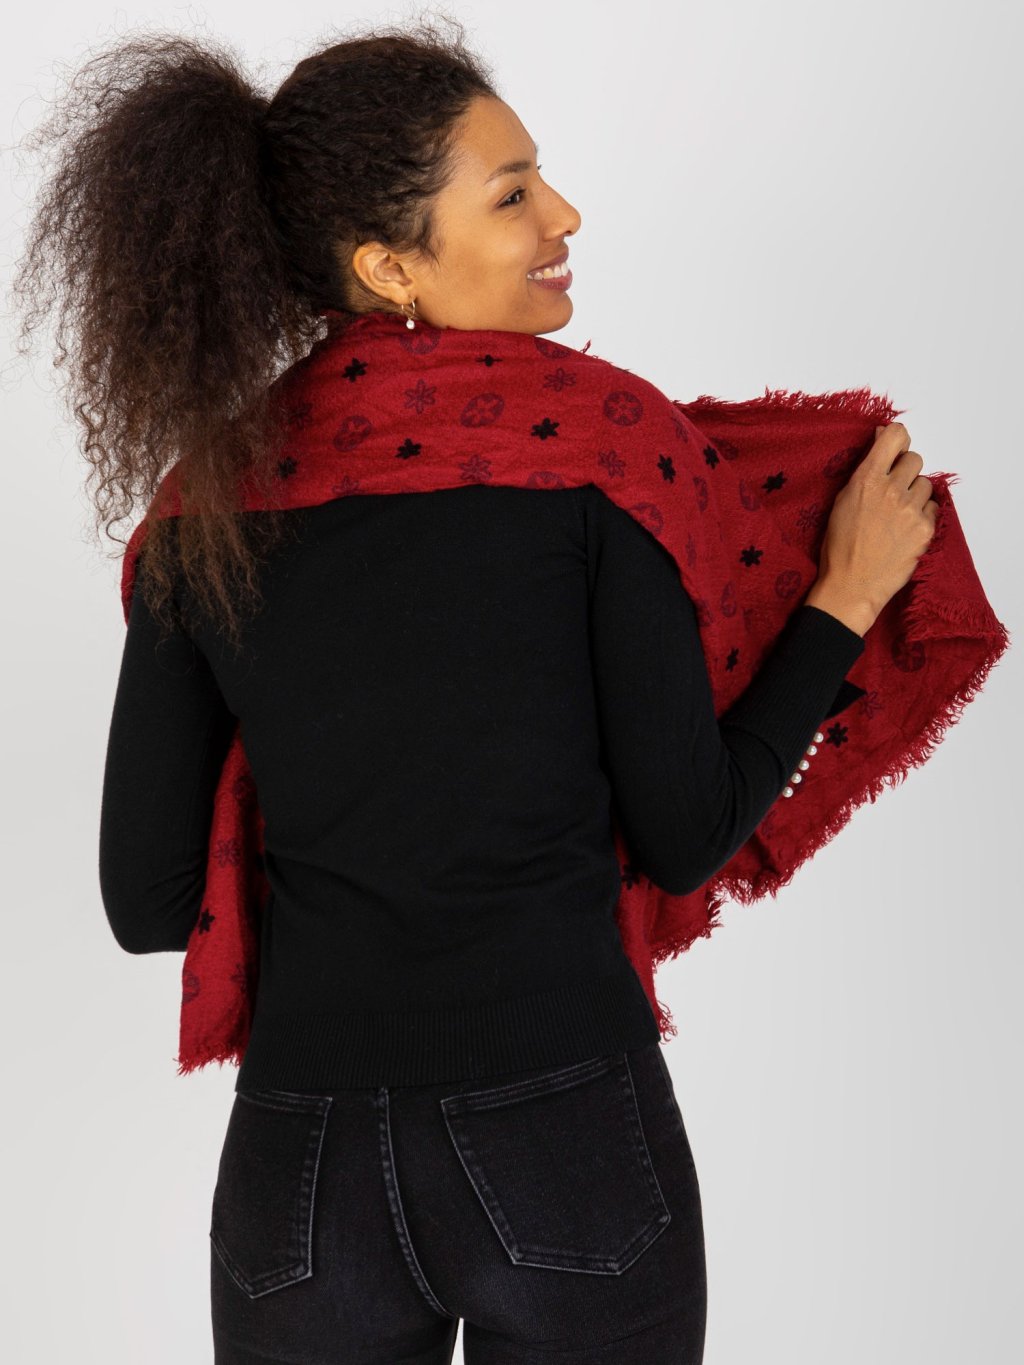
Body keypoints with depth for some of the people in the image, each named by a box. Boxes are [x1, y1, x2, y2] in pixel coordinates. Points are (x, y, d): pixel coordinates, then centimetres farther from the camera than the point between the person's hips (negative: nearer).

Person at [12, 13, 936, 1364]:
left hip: (302, 1171, 3)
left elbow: (149, 907, 1)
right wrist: (850, 593, 3)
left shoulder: (202, 518, -1)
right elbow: (689, 835, -7)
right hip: (570, 1155, -2)